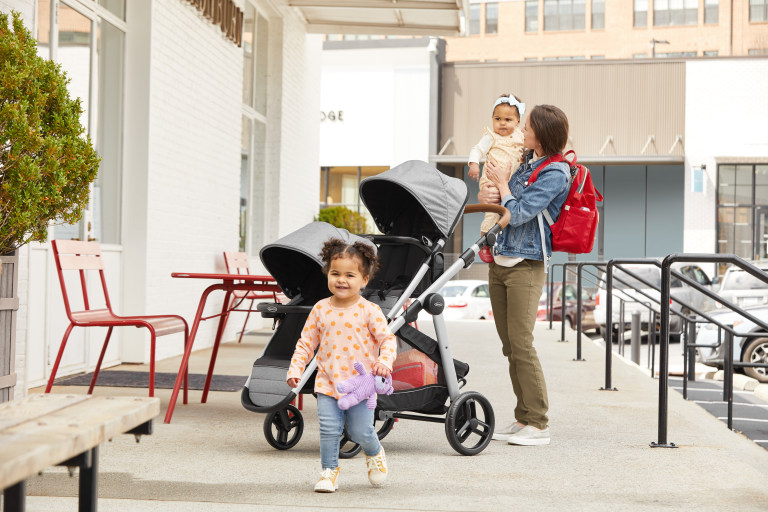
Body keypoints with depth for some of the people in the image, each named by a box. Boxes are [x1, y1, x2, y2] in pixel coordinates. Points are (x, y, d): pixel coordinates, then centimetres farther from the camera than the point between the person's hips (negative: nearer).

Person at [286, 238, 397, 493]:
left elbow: (387, 338, -4)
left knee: (361, 432, 0)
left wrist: (385, 361, -21)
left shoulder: (369, 311, -5)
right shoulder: (320, 310, 3)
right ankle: (329, 471, 12)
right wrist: (295, 368, 1)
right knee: (328, 429, -6)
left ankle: (375, 453, 33)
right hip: (328, 382, 2)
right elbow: (306, 342, 9)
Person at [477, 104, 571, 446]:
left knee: (521, 344, -10)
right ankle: (523, 418, 16)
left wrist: (502, 182, -3)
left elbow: (519, 213, -17)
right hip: (499, 261, 8)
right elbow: (488, 196, 23)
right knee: (509, 347, 9)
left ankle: (538, 424, -2)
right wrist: (487, 194, 0)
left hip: (525, 266, -8)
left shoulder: (555, 174, -12)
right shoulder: (528, 161, 13)